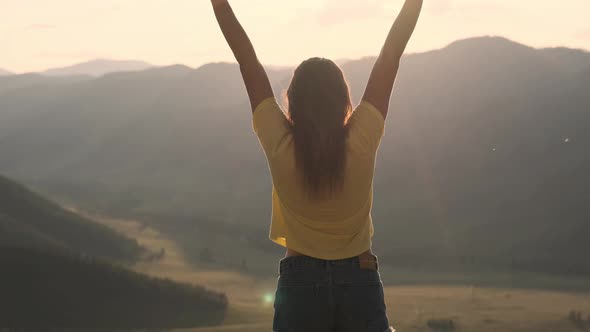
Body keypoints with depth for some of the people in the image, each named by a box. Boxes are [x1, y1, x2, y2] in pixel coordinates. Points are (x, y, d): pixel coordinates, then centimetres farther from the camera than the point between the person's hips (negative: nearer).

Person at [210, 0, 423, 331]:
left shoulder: (280, 146, -13)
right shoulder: (362, 141, -13)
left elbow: (247, 58, -6)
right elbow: (391, 55, -5)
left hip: (300, 282, 0)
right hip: (360, 281, 0)